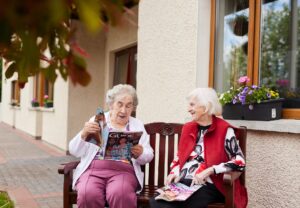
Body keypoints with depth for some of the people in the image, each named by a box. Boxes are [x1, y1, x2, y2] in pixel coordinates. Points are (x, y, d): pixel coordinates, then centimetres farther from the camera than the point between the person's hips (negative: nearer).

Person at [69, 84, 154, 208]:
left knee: (120, 193, -34)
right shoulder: (96, 121, 13)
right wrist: (84, 134, -12)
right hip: (93, 168, 0)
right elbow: (75, 151, 8)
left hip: (123, 170, 0)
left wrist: (140, 154, -11)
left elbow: (148, 156, 12)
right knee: (87, 194, -32)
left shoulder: (137, 125, 18)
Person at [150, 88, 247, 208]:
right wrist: (174, 172, 3)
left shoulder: (224, 130, -2)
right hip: (182, 183, 5)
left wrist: (209, 170, -17)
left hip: (207, 186, -5)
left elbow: (239, 162, -8)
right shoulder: (188, 128, 17)